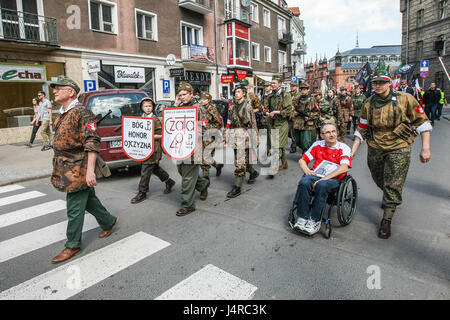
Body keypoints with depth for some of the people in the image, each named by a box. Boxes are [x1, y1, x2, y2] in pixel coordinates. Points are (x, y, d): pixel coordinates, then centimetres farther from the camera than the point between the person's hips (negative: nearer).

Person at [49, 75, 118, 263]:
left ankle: (73, 245, 14)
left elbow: (92, 142, -21)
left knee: (74, 208, 0)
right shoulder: (63, 114, 14)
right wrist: (58, 168, 22)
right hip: (65, 168, 9)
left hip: (78, 169, -9)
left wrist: (90, 170, -25)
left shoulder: (81, 112, -15)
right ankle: (108, 222, 37)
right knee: (88, 199, 19)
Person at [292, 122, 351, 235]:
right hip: (316, 175, 3)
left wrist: (324, 179, -23)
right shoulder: (317, 145, 16)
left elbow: (344, 168, -15)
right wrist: (307, 171, -5)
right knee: (304, 182, -31)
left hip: (333, 178, -3)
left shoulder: (344, 148, 3)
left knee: (322, 185, -37)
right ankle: (302, 218, -25)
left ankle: (315, 220, -27)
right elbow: (302, 160, 18)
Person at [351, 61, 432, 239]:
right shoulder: (369, 104, 1)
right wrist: (353, 150, 1)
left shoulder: (405, 99, -8)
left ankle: (386, 220, 8)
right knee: (380, 182, 18)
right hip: (374, 149, 4)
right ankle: (389, 200, 50)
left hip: (398, 149, -3)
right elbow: (362, 130, 7)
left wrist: (425, 148, -8)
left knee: (393, 186, -4)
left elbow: (422, 121, -3)